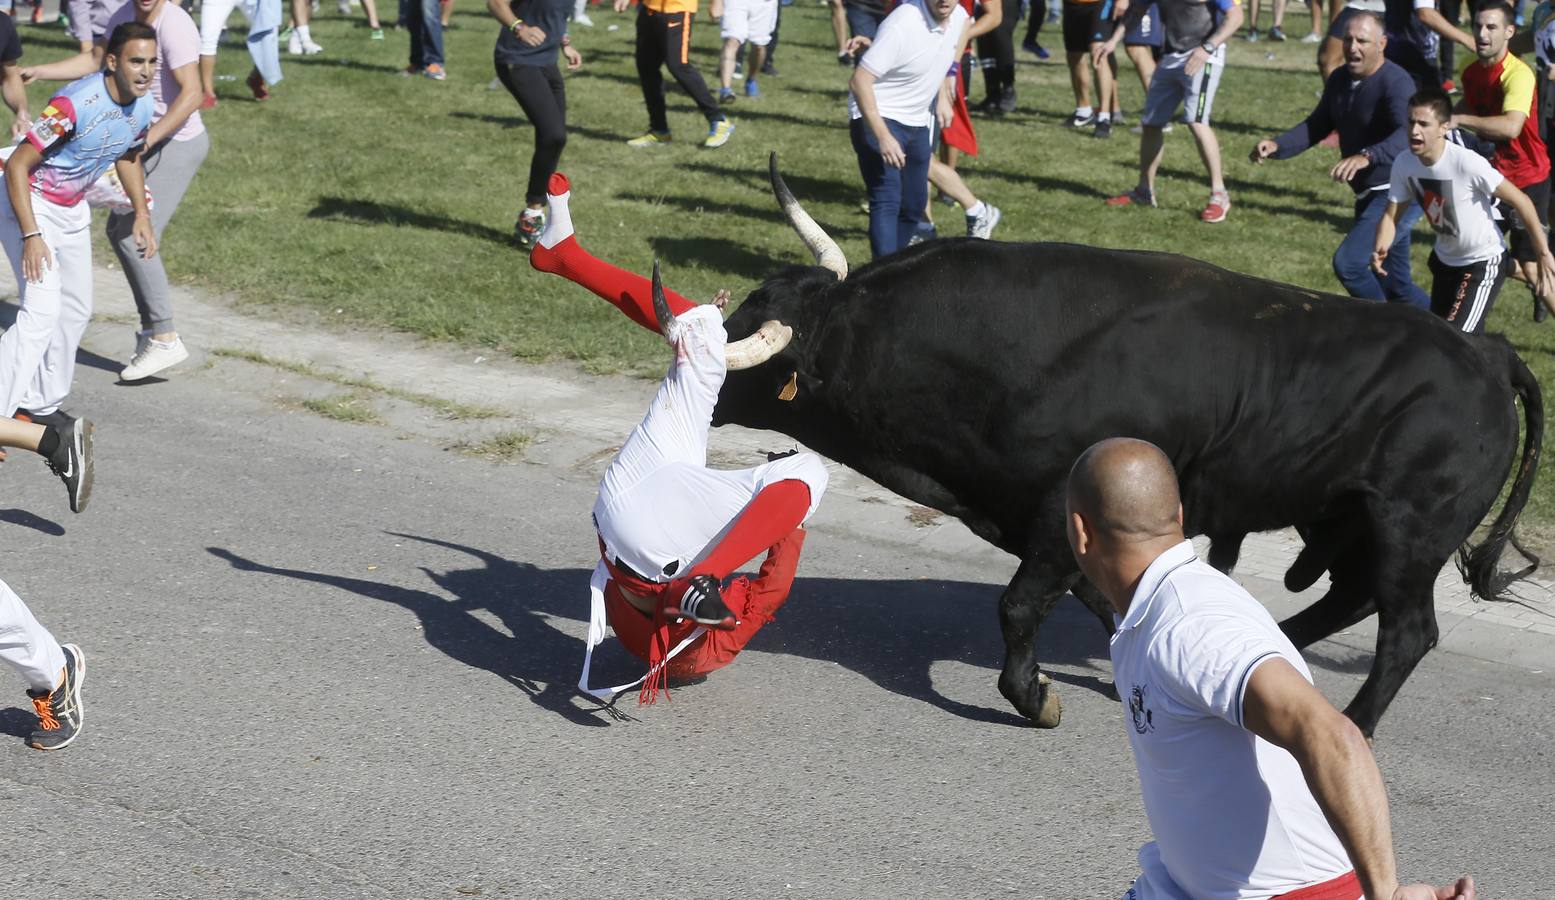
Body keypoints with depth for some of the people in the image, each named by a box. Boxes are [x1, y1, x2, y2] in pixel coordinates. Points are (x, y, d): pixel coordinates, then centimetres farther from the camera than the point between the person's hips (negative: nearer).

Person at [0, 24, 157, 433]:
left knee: (76, 309, 16)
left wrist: (141, 215, 12)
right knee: (42, 311, -21)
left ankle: (41, 403, 32)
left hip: (72, 211, 9)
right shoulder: (76, 104, -31)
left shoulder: (144, 106, -6)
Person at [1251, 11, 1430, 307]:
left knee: (1348, 263, -20)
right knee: (1395, 285, 15)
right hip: (1369, 195, 9)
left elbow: (1407, 135, -38)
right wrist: (1278, 146, -6)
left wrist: (1366, 156, -56)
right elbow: (1317, 125, 12)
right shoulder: (1340, 79, 4)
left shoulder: (1396, 83, -22)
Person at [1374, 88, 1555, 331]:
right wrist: (1379, 249, -26)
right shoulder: (1404, 163, -14)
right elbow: (1391, 215, -5)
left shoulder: (1468, 164, -31)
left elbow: (1521, 201, -23)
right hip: (1445, 260, 7)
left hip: (1483, 263, -7)